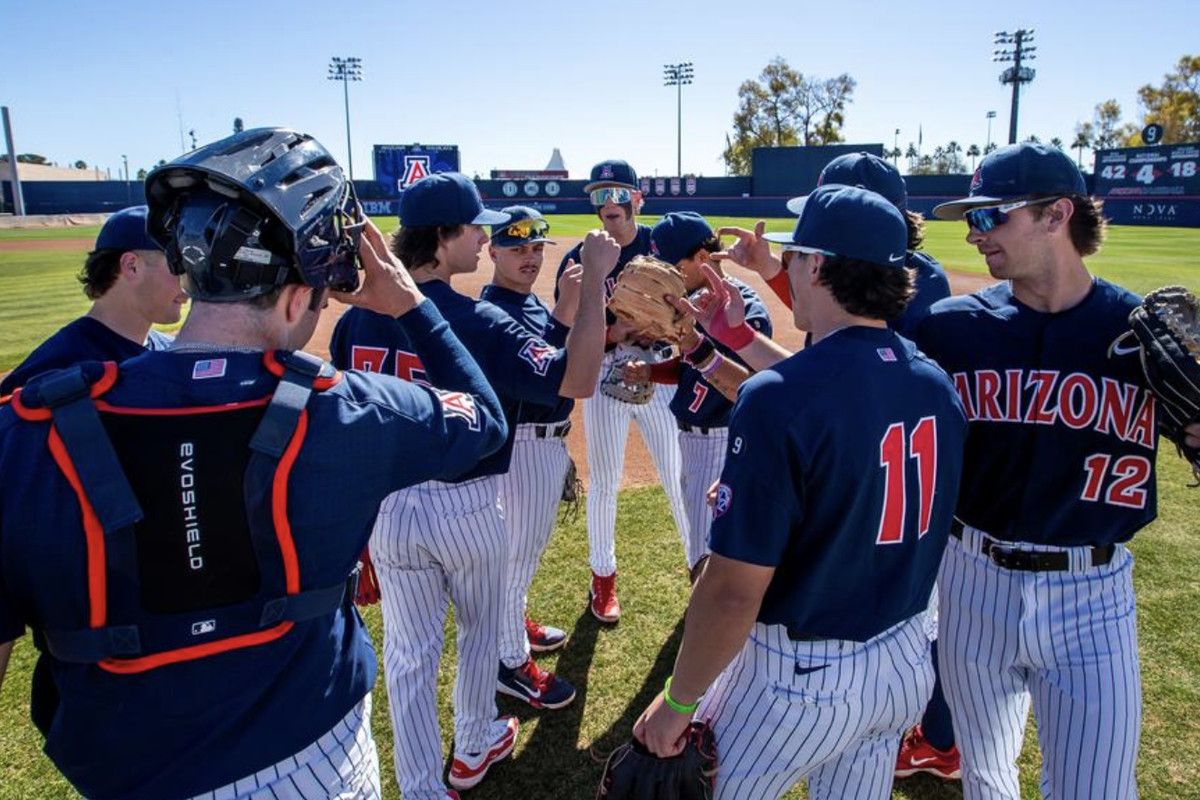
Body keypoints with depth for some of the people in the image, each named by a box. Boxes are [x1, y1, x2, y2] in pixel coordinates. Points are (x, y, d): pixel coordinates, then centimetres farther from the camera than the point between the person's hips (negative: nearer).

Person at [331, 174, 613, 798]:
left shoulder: (356, 319, -4)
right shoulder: (477, 322, -20)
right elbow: (576, 380, -25)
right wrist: (593, 279, -21)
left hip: (386, 508, 4)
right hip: (466, 507, -3)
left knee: (409, 653, 15)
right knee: (480, 631, 23)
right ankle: (474, 747, 44)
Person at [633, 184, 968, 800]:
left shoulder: (779, 398, -26)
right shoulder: (937, 386, -4)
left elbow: (733, 589, -24)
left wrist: (677, 700, -11)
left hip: (798, 677, -6)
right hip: (908, 663, 7)